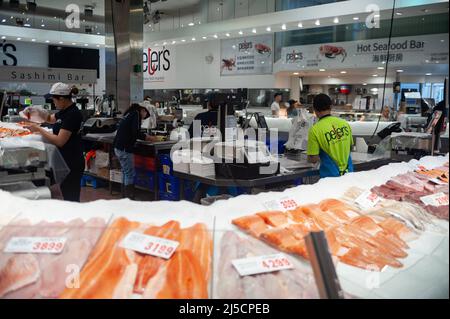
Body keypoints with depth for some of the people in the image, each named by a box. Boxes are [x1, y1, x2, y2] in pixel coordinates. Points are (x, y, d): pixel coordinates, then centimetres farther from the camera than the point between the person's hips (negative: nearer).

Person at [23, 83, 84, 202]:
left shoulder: (72, 114, -19)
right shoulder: (65, 111, 10)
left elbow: (59, 141, -22)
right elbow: (51, 119, 30)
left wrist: (38, 129, -12)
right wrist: (35, 111, 12)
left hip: (72, 164, -10)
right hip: (64, 161, 10)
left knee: (71, 199, -4)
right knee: (67, 197, 15)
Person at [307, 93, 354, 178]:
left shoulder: (315, 130, -15)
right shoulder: (345, 123, -1)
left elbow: (313, 159, -14)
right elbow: (350, 147, 12)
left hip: (330, 175, -4)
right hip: (348, 172, 4)